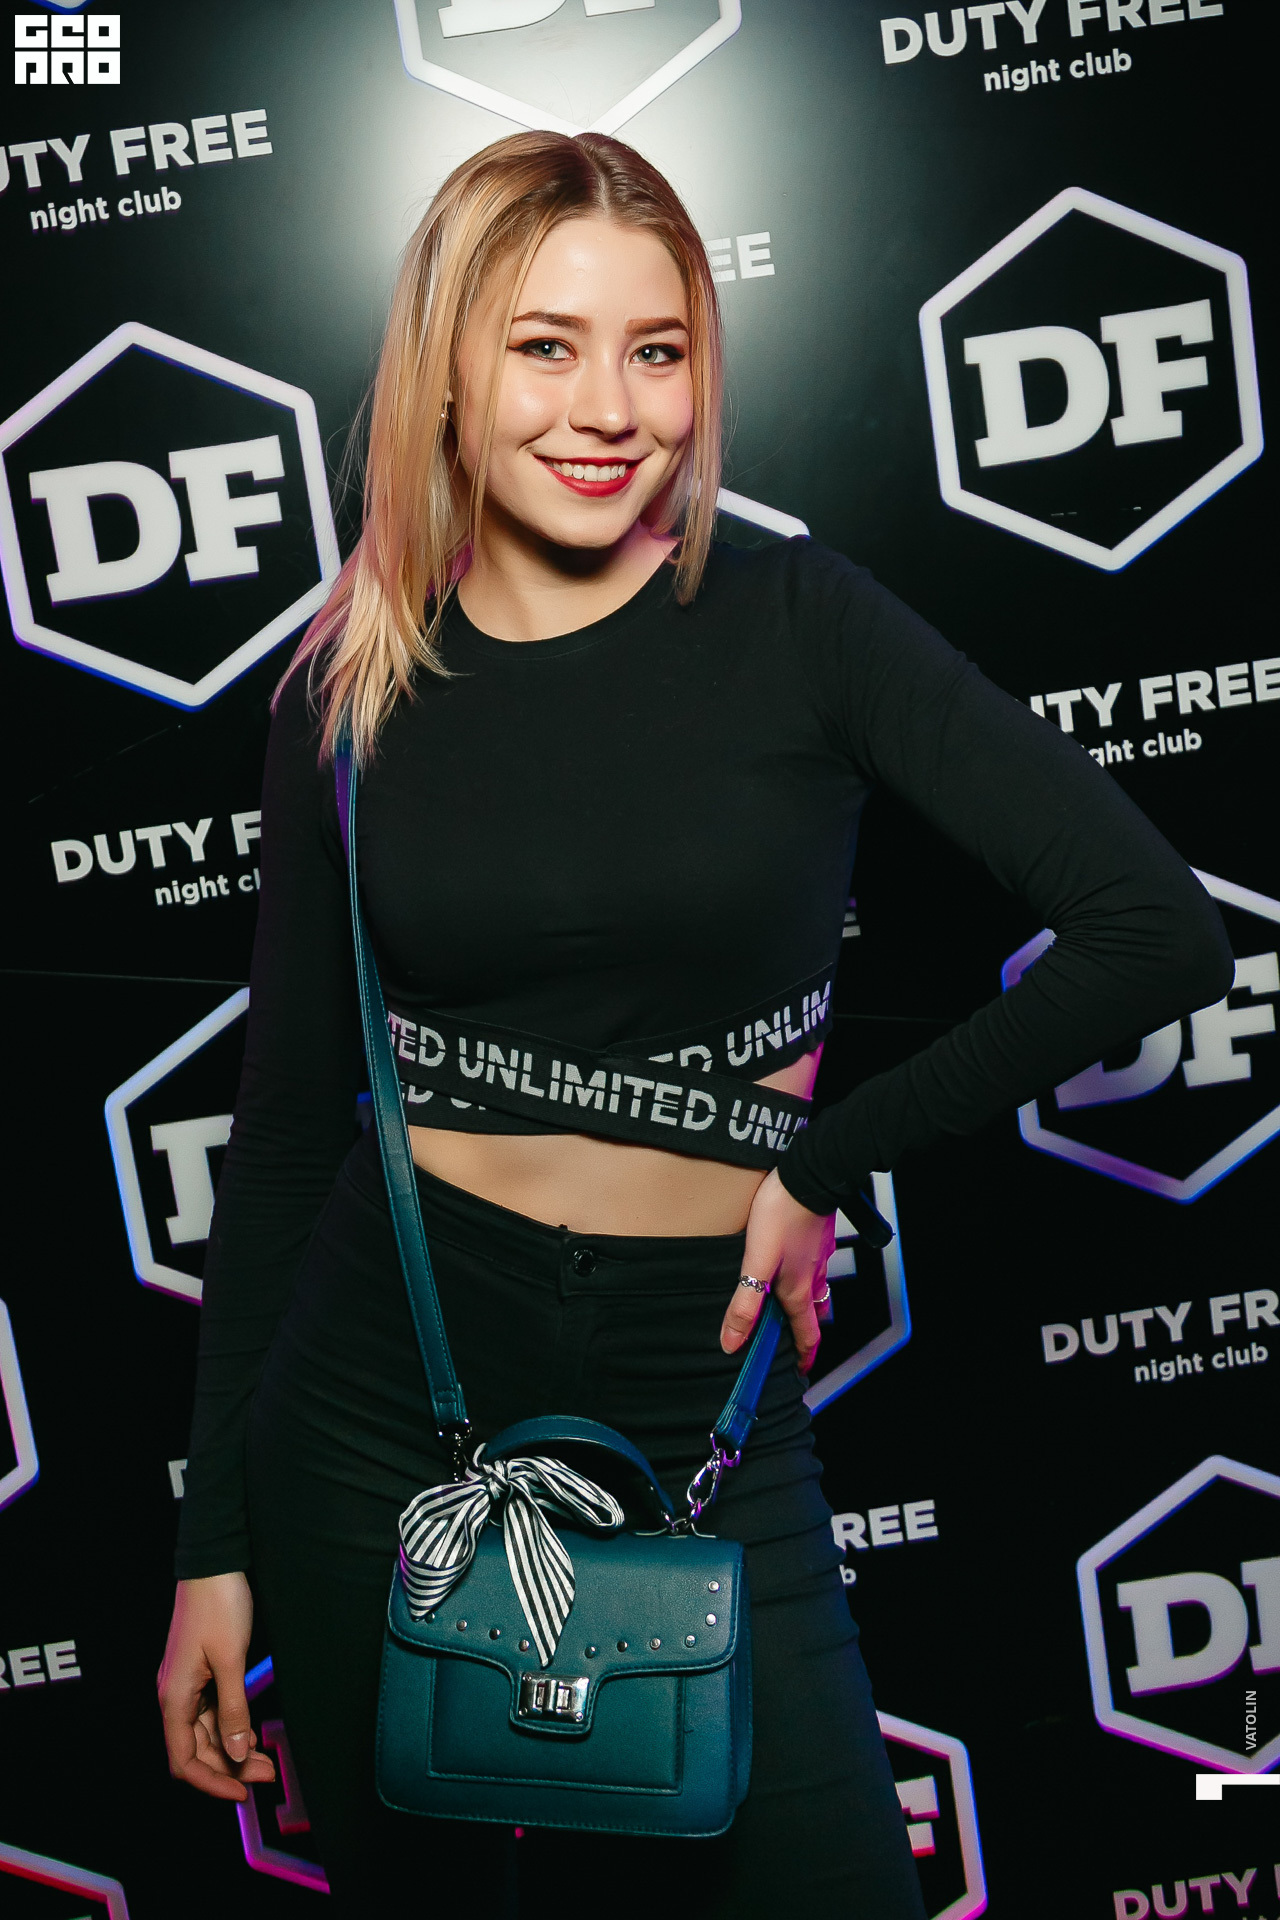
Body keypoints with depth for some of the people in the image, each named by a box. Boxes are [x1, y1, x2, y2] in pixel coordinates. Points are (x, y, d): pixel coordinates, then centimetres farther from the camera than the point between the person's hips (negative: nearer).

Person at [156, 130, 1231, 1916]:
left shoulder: (796, 622, -7)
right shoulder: (354, 694, -1)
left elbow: (1163, 930, -12)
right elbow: (285, 1130, 3)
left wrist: (832, 1160, -7)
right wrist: (216, 1542, 4)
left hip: (703, 1426, -1)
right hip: (379, 1414, 2)